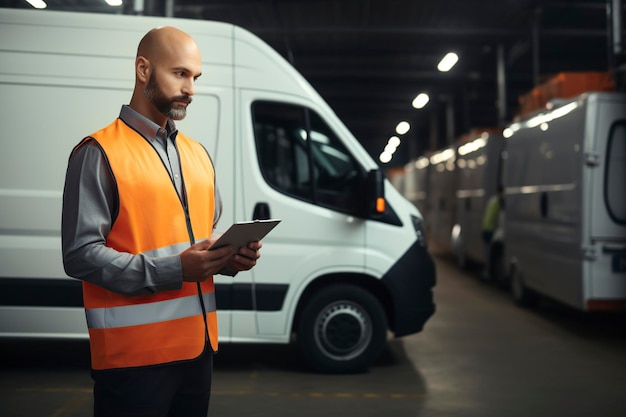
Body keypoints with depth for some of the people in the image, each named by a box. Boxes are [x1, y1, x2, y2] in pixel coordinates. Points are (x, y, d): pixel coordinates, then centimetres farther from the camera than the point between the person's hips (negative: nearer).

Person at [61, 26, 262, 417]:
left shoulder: (198, 154, 16)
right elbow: (80, 254, -15)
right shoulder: (100, 153, -8)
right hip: (134, 351, -7)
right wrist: (173, 270, -21)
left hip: (198, 344, 7)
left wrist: (231, 257, 1)